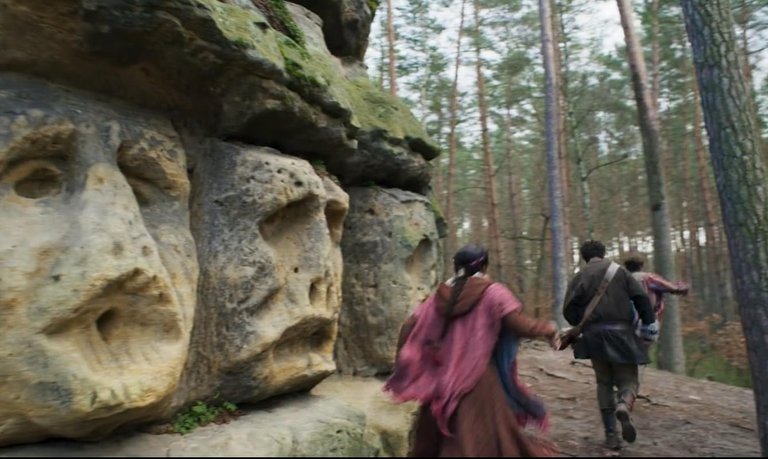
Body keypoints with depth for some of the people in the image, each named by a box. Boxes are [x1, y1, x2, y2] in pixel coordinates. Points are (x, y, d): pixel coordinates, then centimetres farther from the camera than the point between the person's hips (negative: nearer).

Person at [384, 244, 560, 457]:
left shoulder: (441, 294, 6)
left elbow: (410, 327, 5)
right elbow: (519, 324, -14)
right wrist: (547, 329, 5)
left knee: (434, 439, 18)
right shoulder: (492, 292, -6)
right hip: (479, 379, -5)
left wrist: (404, 365, 15)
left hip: (443, 379, 5)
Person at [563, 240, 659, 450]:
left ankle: (611, 435, 9)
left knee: (604, 383, 13)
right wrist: (650, 326, 1)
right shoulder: (619, 270, 6)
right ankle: (624, 406, -26)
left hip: (594, 334, 1)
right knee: (628, 379, 9)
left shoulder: (579, 277, 4)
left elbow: (569, 310, -5)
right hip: (620, 332, -1)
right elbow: (641, 298, -3)